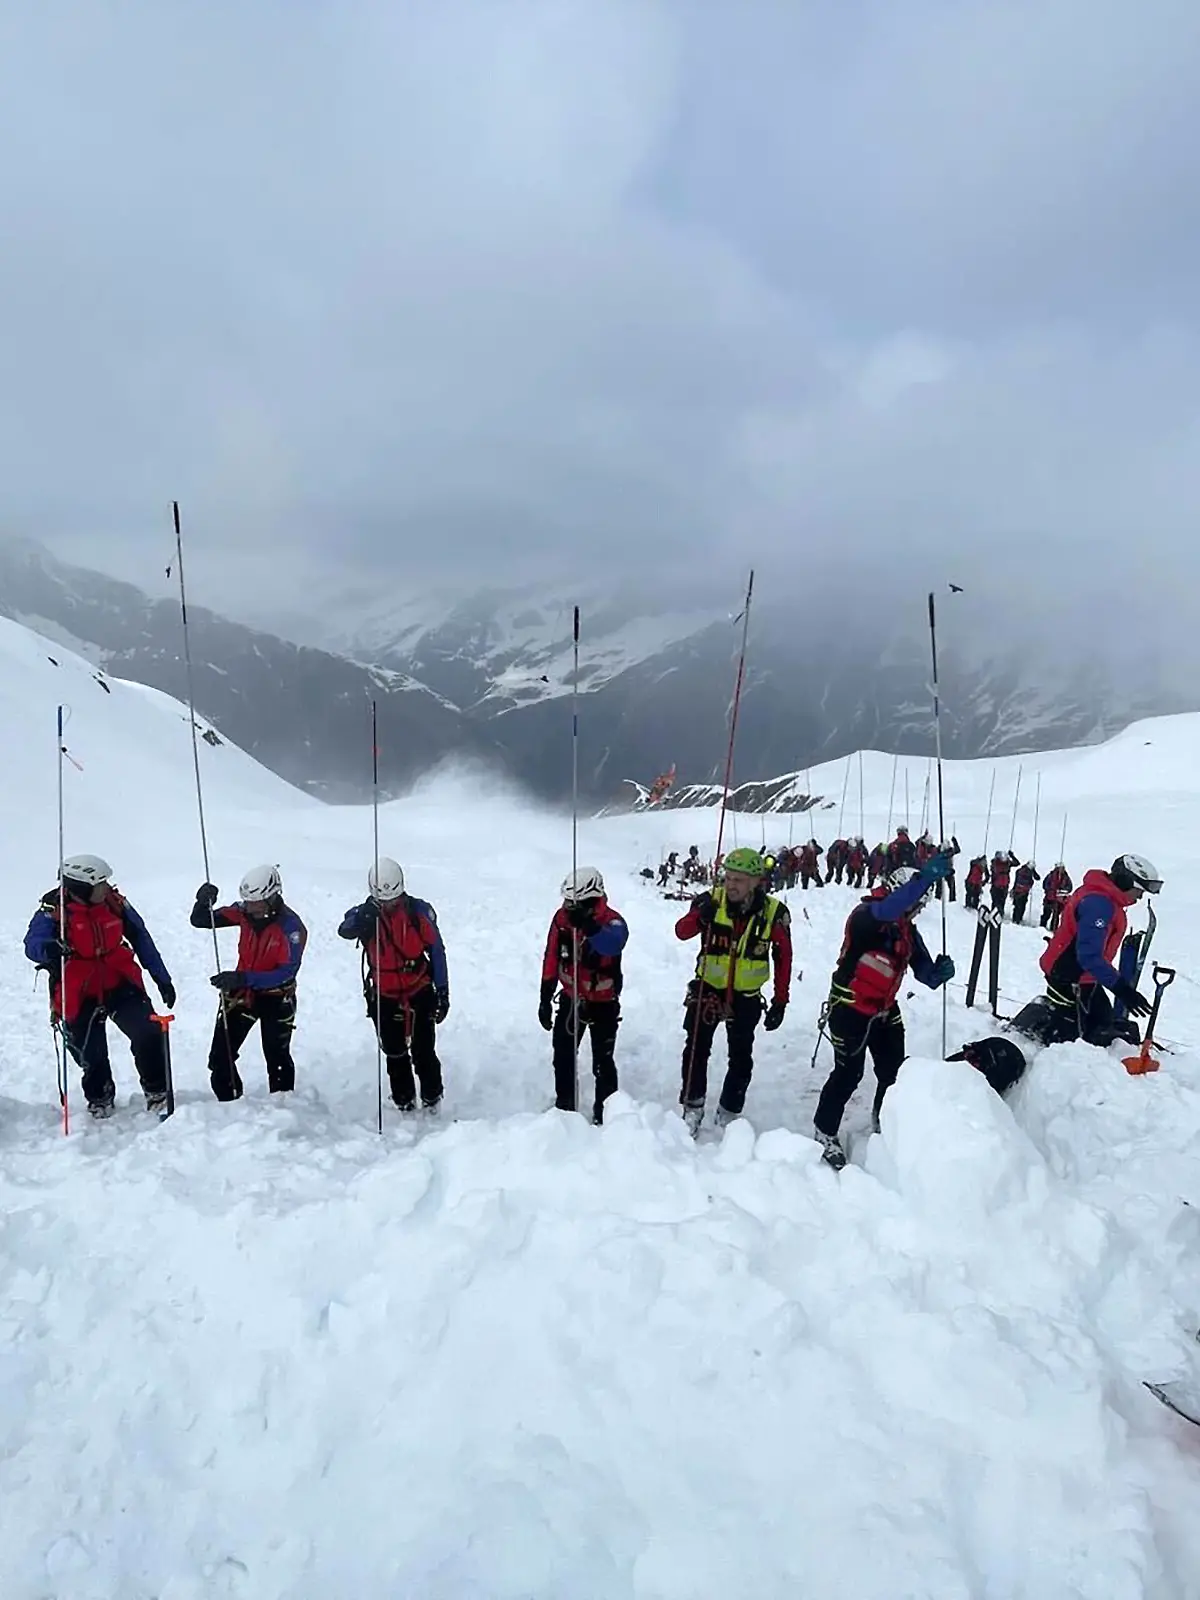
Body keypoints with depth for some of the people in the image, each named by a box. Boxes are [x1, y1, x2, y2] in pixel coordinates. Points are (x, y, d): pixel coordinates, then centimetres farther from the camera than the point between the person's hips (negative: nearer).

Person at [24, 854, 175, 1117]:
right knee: (91, 1056, 10)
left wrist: (162, 979, 7)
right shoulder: (53, 910, -15)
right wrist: (48, 950, -55)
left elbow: (141, 939, 4)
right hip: (79, 995, -1)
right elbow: (32, 944, -29)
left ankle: (156, 1091, 7)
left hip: (120, 984, 2)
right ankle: (100, 1098, 41)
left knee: (148, 1033, -15)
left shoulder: (114, 902, -6)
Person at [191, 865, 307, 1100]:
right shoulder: (244, 912, -11)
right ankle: (229, 1102, 27)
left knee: (277, 1059, 4)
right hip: (241, 992, 5)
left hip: (276, 997, -4)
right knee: (220, 1055, 7)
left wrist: (242, 978, -37)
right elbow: (199, 921, -4)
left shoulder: (291, 926, -25)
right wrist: (203, 903, -28)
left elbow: (287, 972, -29)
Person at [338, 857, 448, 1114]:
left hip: (420, 993, -1)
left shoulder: (419, 911, -11)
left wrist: (443, 992, -1)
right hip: (384, 998, 2)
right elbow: (344, 930, -33)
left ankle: (432, 1098, 24)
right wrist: (362, 919, -56)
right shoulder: (365, 914, -10)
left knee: (424, 1052, 4)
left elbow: (437, 951, -3)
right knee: (395, 1055, 13)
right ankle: (404, 1102, 29)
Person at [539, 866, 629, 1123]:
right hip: (571, 998, 5)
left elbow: (613, 944, -48)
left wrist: (588, 926, -65)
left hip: (603, 1003, -4)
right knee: (563, 1056, 15)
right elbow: (551, 960, -1)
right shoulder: (562, 917, -10)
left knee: (603, 1062, 2)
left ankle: (604, 1113, 17)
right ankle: (564, 1106, 33)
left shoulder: (613, 921, -23)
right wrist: (545, 998, 2)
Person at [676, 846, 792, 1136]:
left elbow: (783, 958, -3)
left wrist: (780, 1001, -2)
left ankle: (728, 1115, 27)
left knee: (741, 1059, 10)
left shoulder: (774, 913, -14)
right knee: (697, 1048, 2)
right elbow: (682, 931, -21)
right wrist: (700, 916, -42)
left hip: (746, 996, 1)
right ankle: (692, 1107, 20)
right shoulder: (712, 900, -15)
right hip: (707, 988, 0)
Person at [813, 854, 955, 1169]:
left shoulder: (908, 931, 4)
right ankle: (825, 1132, 16)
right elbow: (887, 910, -44)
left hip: (884, 1009, 8)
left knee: (893, 1071, 12)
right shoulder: (865, 915, -19)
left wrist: (940, 972, -24)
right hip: (850, 1007, -7)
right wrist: (927, 877, -53)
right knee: (849, 1072, -3)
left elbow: (924, 972, 0)